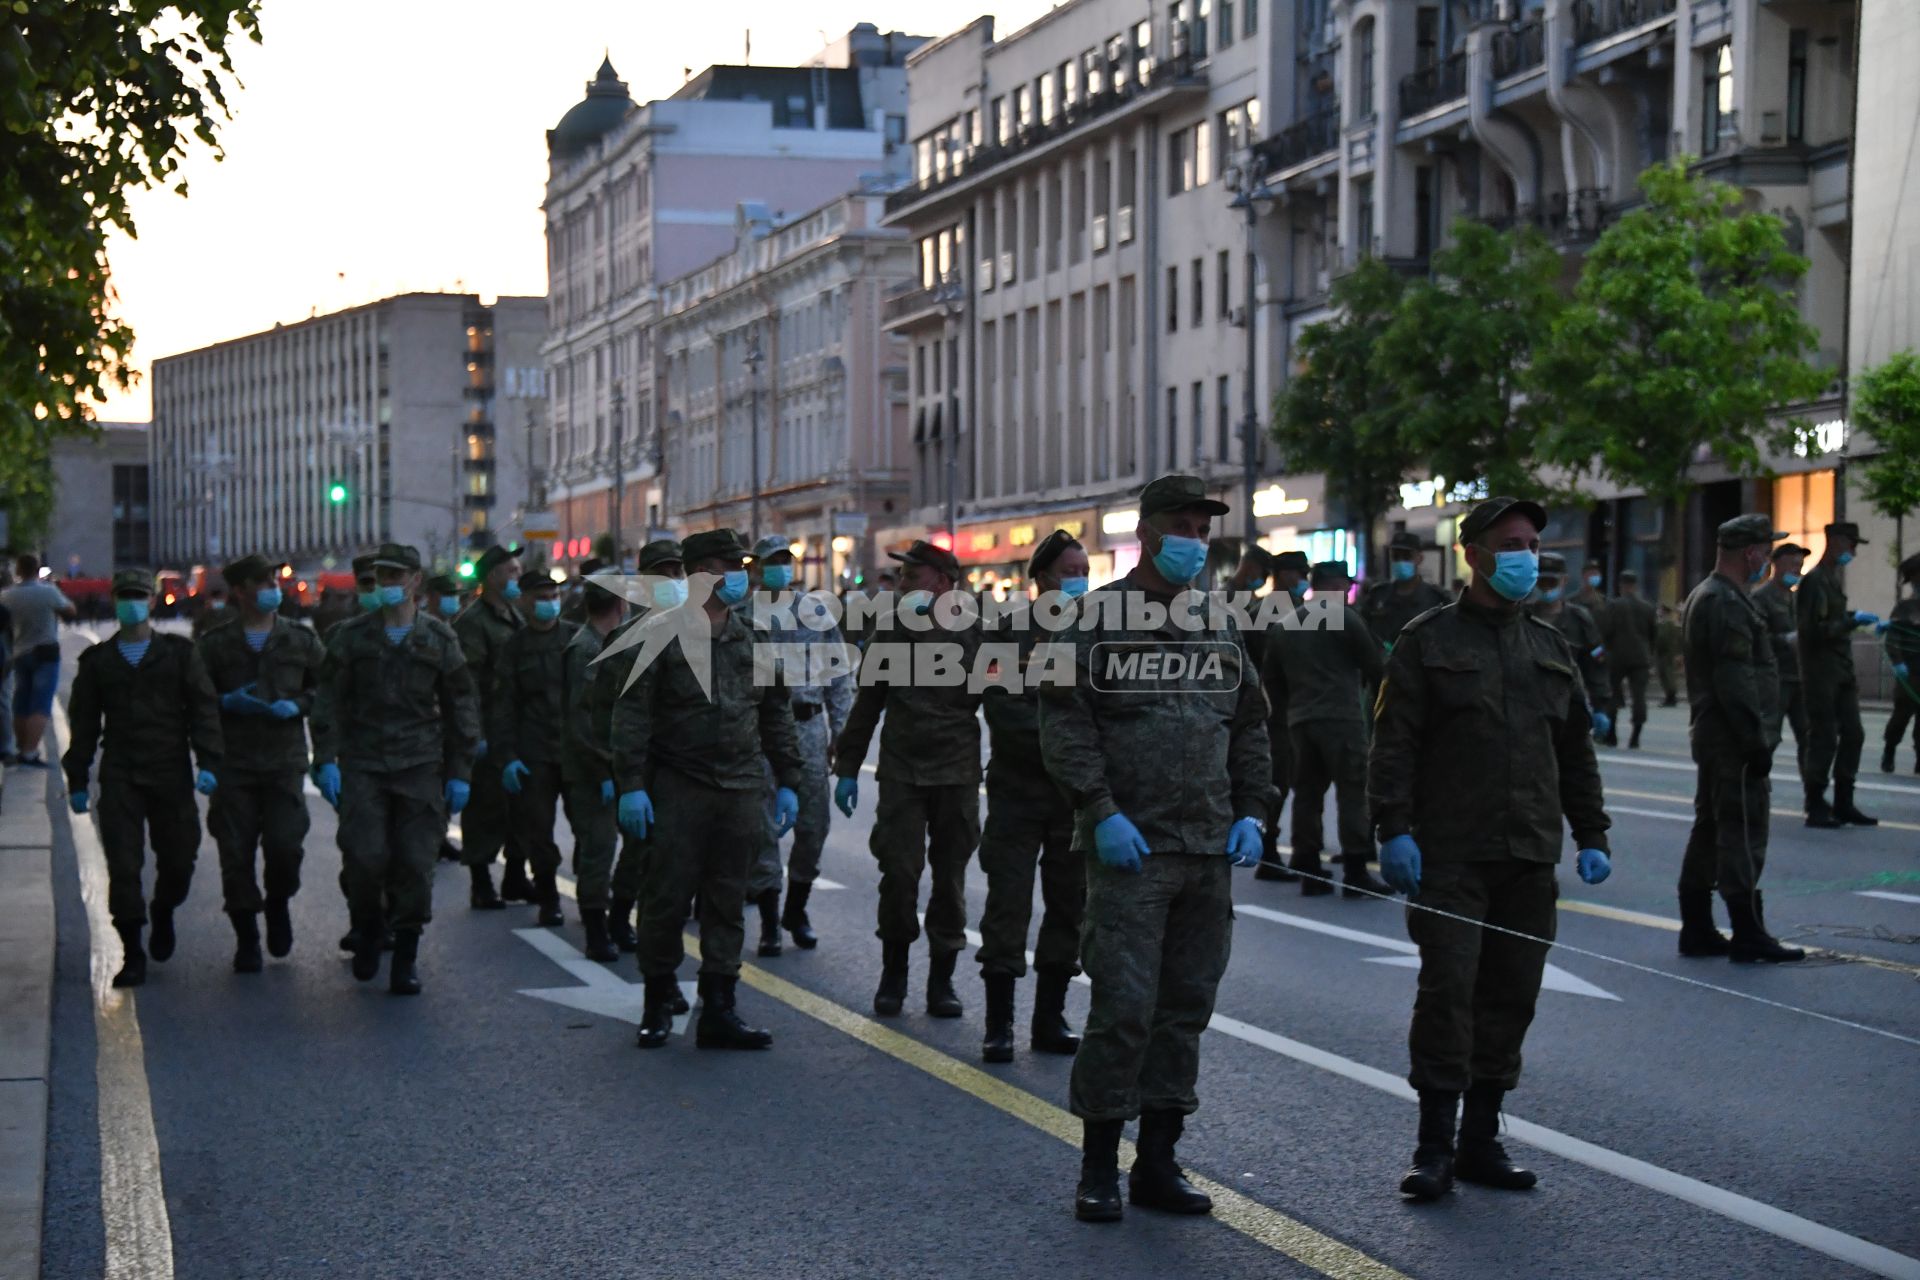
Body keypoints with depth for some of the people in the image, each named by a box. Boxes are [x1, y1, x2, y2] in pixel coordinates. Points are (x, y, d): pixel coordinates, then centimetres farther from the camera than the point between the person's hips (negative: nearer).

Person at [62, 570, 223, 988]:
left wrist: (208, 763, -11)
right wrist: (77, 780, 8)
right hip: (119, 779, 1)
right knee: (123, 867, -5)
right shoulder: (98, 660, 10)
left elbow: (204, 709, 0)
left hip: (172, 776, 0)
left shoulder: (179, 653, 6)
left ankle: (162, 914, 36)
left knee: (178, 860, 4)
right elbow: (83, 723, 12)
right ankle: (132, 955, 1)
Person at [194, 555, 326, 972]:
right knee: (235, 853, 0)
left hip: (285, 760, 0)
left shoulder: (301, 640, 9)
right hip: (233, 763, 0)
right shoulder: (214, 644, 4)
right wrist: (227, 702, -11)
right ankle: (246, 938, 14)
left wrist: (297, 705, -5)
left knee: (285, 844, -13)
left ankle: (278, 903, 18)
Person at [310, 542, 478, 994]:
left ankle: (405, 960, 9)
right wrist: (326, 759, -5)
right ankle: (368, 929, 18)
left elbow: (462, 707, 11)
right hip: (362, 765, 0)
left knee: (415, 864, -3)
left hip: (420, 768, 0)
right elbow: (329, 702, 6)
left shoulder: (439, 638, 7)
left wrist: (459, 772, 6)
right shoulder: (351, 636, 6)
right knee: (364, 856, -11)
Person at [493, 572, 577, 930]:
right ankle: (548, 898, 15)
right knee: (537, 830, 1)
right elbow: (502, 707, 5)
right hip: (534, 753, 0)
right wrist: (506, 757, -4)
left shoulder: (576, 639, 7)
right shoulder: (516, 646, 6)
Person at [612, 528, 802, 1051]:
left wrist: (787, 782, 14)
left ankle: (718, 1011, 11)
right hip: (677, 787, -4)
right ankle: (658, 1004, 15)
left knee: (728, 905, 6)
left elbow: (777, 713, 18)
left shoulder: (754, 637, 11)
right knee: (665, 899, 0)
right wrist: (631, 785, -13)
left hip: (739, 791, 4)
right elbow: (632, 713, -6)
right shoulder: (661, 634, -4)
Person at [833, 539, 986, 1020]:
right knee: (899, 873, -4)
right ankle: (893, 972, 12)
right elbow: (867, 703, 13)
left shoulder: (974, 630, 0)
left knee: (950, 877, 4)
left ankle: (941, 979, 14)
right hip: (900, 772, 1)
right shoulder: (891, 628, 8)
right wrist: (847, 768, 11)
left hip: (957, 773, -1)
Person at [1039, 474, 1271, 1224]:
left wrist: (1251, 813, 8)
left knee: (1186, 1007, 8)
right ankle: (1098, 1169, 2)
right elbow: (1064, 725, -8)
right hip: (1130, 851, -6)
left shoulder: (1219, 625, 15)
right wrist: (1102, 813, -15)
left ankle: (1157, 1163, 18)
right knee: (1124, 1007, -9)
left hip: (1209, 853, 6)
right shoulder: (1097, 618, -3)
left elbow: (1250, 727, 20)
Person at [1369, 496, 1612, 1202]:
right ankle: (1435, 1145, -3)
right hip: (1449, 854, -5)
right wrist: (1394, 831, -14)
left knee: (1511, 997, 6)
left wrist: (1591, 836, 15)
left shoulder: (1549, 647, 17)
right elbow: (1394, 744, -5)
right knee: (1448, 991, -9)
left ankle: (1481, 1138, 15)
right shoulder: (1429, 640, 1)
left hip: (1530, 855, 5)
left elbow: (1576, 750, 21)